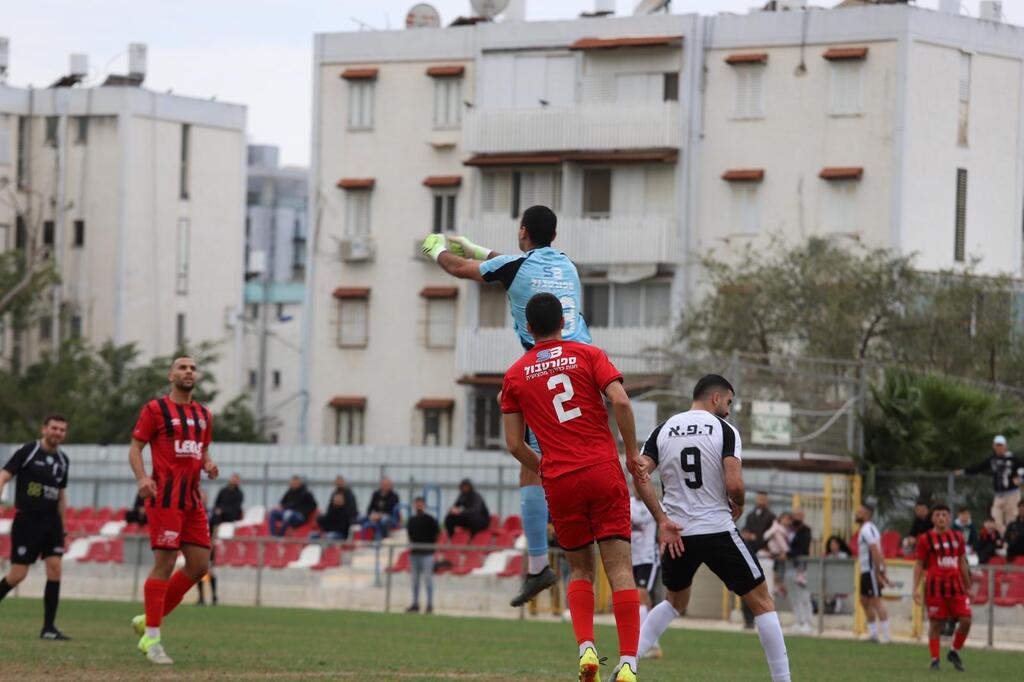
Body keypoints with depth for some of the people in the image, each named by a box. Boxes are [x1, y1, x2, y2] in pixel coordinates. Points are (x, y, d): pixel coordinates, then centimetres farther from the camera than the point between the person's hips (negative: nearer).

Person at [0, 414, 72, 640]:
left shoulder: (62, 460, 12)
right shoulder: (27, 452, -6)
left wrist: (62, 525, 20)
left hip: (52, 521, 5)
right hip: (27, 520, -5)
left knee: (55, 569, -7)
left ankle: (49, 628, -5)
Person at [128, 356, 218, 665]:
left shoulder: (203, 415, 17)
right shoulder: (155, 409, -2)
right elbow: (135, 447, -4)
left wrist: (208, 464, 3)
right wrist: (142, 477, -21)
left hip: (192, 499, 7)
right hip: (165, 498, -7)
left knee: (199, 565, 4)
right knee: (164, 564, -9)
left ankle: (148, 621, 17)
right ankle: (152, 637, -3)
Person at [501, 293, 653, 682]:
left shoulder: (515, 376, 10)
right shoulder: (588, 355, 4)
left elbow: (514, 444, 7)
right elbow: (620, 402, -10)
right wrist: (632, 452, 1)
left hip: (559, 481, 2)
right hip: (603, 473, -2)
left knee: (580, 569, 17)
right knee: (620, 569, -3)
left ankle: (586, 648, -5)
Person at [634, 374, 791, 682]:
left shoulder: (663, 429, 6)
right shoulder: (724, 430, -6)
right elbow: (734, 484, -17)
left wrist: (662, 519, 2)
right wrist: (738, 505, 5)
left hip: (677, 533, 5)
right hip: (718, 530, -5)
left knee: (675, 601, 28)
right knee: (762, 603, 8)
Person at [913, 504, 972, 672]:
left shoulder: (957, 537, 12)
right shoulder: (926, 539, 1)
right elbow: (919, 565, 2)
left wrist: (968, 587, 18)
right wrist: (916, 587, -7)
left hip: (956, 585, 4)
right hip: (935, 586, -4)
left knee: (966, 620, -6)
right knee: (935, 624, -2)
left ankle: (954, 652, 15)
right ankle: (934, 660, 7)